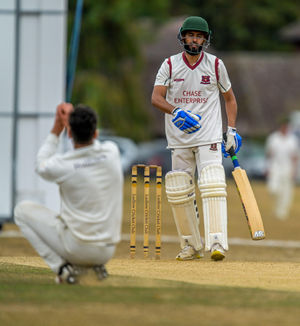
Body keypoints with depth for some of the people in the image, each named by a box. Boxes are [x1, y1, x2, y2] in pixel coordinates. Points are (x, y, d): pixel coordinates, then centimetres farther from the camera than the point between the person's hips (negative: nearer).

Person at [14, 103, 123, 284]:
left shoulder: (63, 165, -17)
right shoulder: (112, 152, -6)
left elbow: (41, 166, 9)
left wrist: (56, 131, 14)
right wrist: (70, 121, 27)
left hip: (76, 248, -5)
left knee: (23, 210, 10)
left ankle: (62, 267, 1)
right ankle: (96, 265, 12)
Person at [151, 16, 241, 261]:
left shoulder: (215, 65, 4)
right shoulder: (170, 65, 3)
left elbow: (229, 98, 15)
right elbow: (156, 97, -7)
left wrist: (231, 130, 4)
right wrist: (176, 111, -26)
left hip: (209, 137, -2)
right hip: (179, 139, 2)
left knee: (213, 186, -18)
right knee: (179, 193, 3)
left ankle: (217, 242, -26)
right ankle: (191, 246, 14)